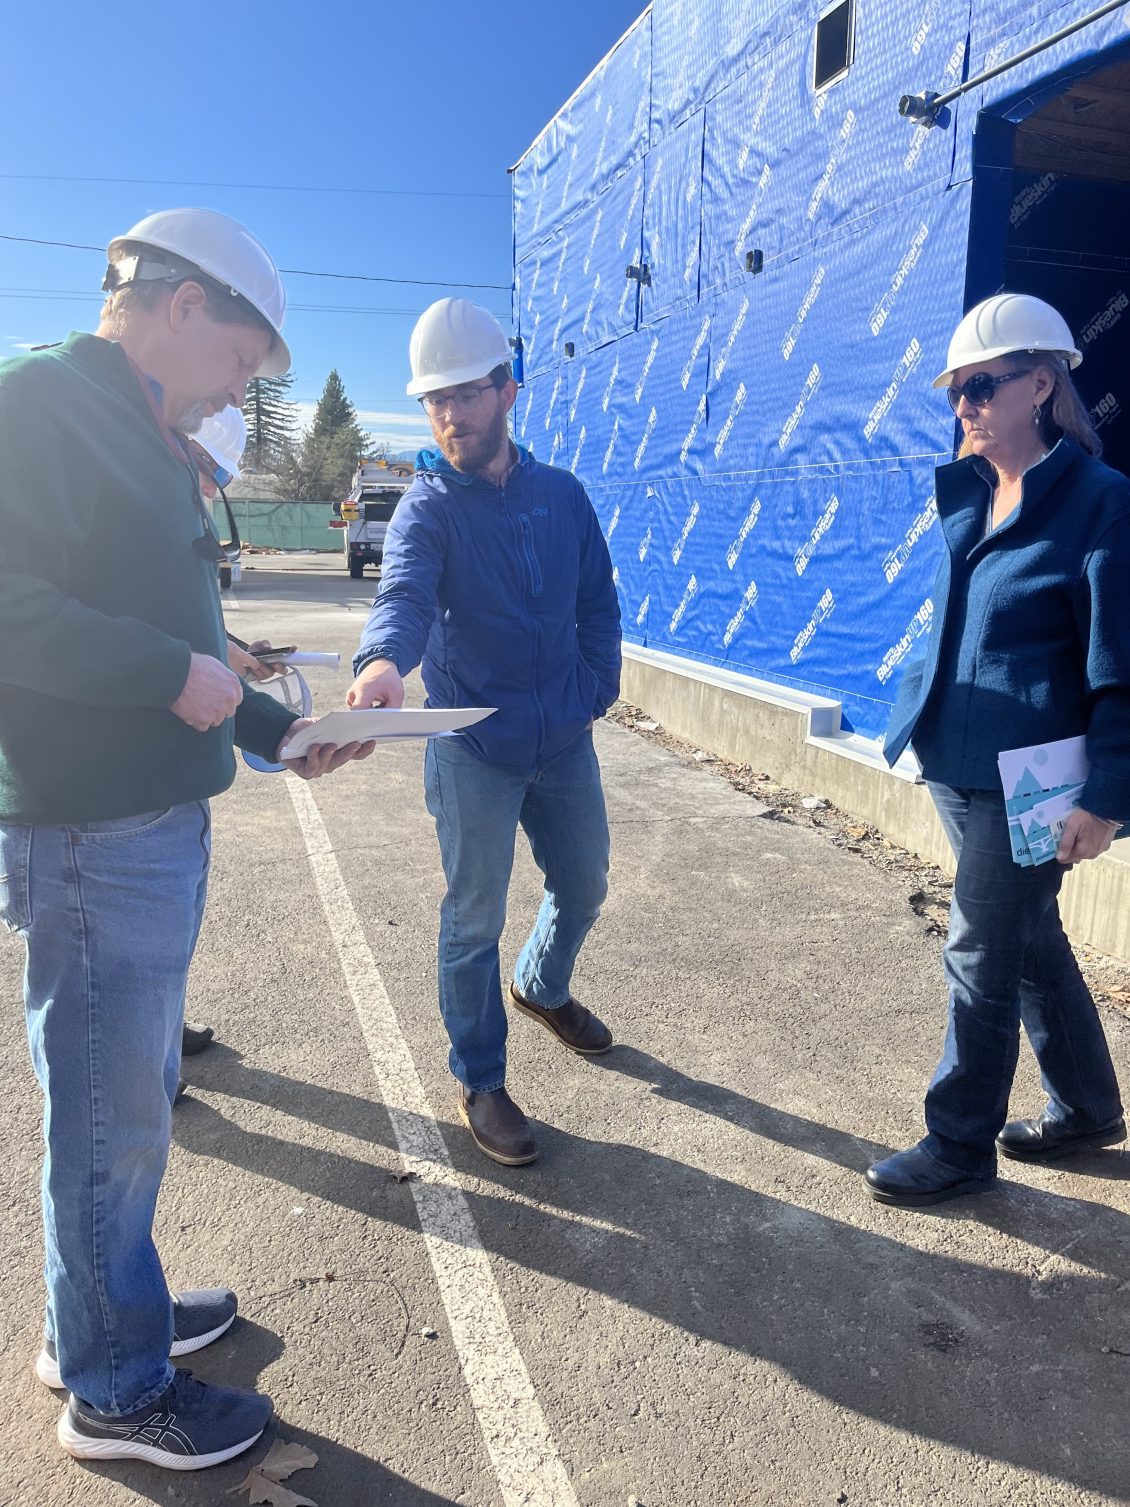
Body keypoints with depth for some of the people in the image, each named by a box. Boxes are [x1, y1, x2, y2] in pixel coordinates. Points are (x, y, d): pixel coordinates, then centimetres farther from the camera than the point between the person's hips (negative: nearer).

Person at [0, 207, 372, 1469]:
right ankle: (116, 1389, 25)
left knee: (131, 1093, 21)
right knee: (110, 1116, 5)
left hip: (155, 817, 10)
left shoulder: (137, 439, 17)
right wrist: (174, 673, -20)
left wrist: (276, 731, 15)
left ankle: (104, 1313, 41)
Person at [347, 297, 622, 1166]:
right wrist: (384, 660, -50)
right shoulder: (428, 506, -9)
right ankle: (480, 1084, 23)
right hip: (473, 748, -4)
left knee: (585, 888, 19)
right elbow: (405, 593, -29)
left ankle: (543, 988, 50)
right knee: (475, 921, 5)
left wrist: (601, 687, -1)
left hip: (565, 739, 5)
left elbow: (597, 603, 11)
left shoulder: (562, 494, 4)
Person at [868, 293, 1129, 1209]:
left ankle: (960, 1148, 20)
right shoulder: (966, 497, 8)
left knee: (982, 955, 1)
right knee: (1029, 942, 19)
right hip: (959, 768, 8)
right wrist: (925, 730, 16)